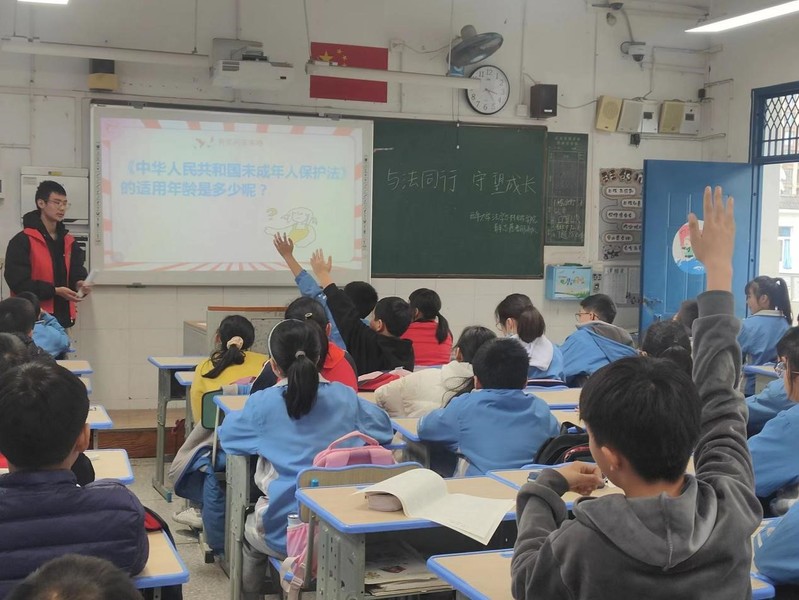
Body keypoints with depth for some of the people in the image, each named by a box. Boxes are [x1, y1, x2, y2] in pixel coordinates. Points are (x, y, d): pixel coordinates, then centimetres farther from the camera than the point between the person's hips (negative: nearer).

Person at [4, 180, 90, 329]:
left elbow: (76, 272, 14)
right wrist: (55, 291, -19)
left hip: (62, 317, 6)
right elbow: (18, 282, -13)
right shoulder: (22, 241, -8)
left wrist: (79, 284, -11)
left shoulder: (69, 241, 13)